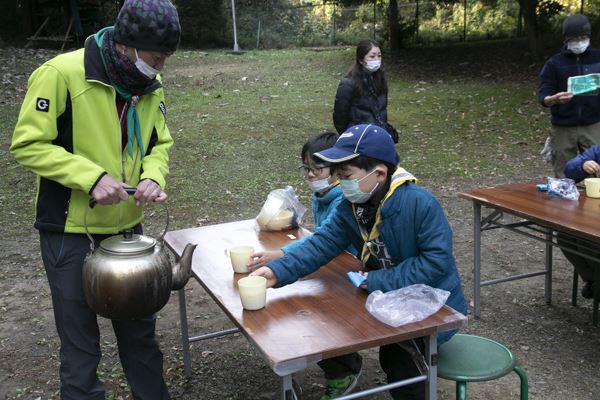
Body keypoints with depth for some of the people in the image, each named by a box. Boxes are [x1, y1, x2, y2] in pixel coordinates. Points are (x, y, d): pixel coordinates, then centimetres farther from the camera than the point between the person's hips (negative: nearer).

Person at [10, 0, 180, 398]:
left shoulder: (149, 83, -1)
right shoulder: (61, 74, -20)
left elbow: (159, 143, 9)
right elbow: (29, 144, -16)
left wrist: (153, 176, -12)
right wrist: (92, 177, -26)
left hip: (126, 225, 6)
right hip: (69, 230, -5)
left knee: (139, 326, 19)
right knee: (80, 338, 7)